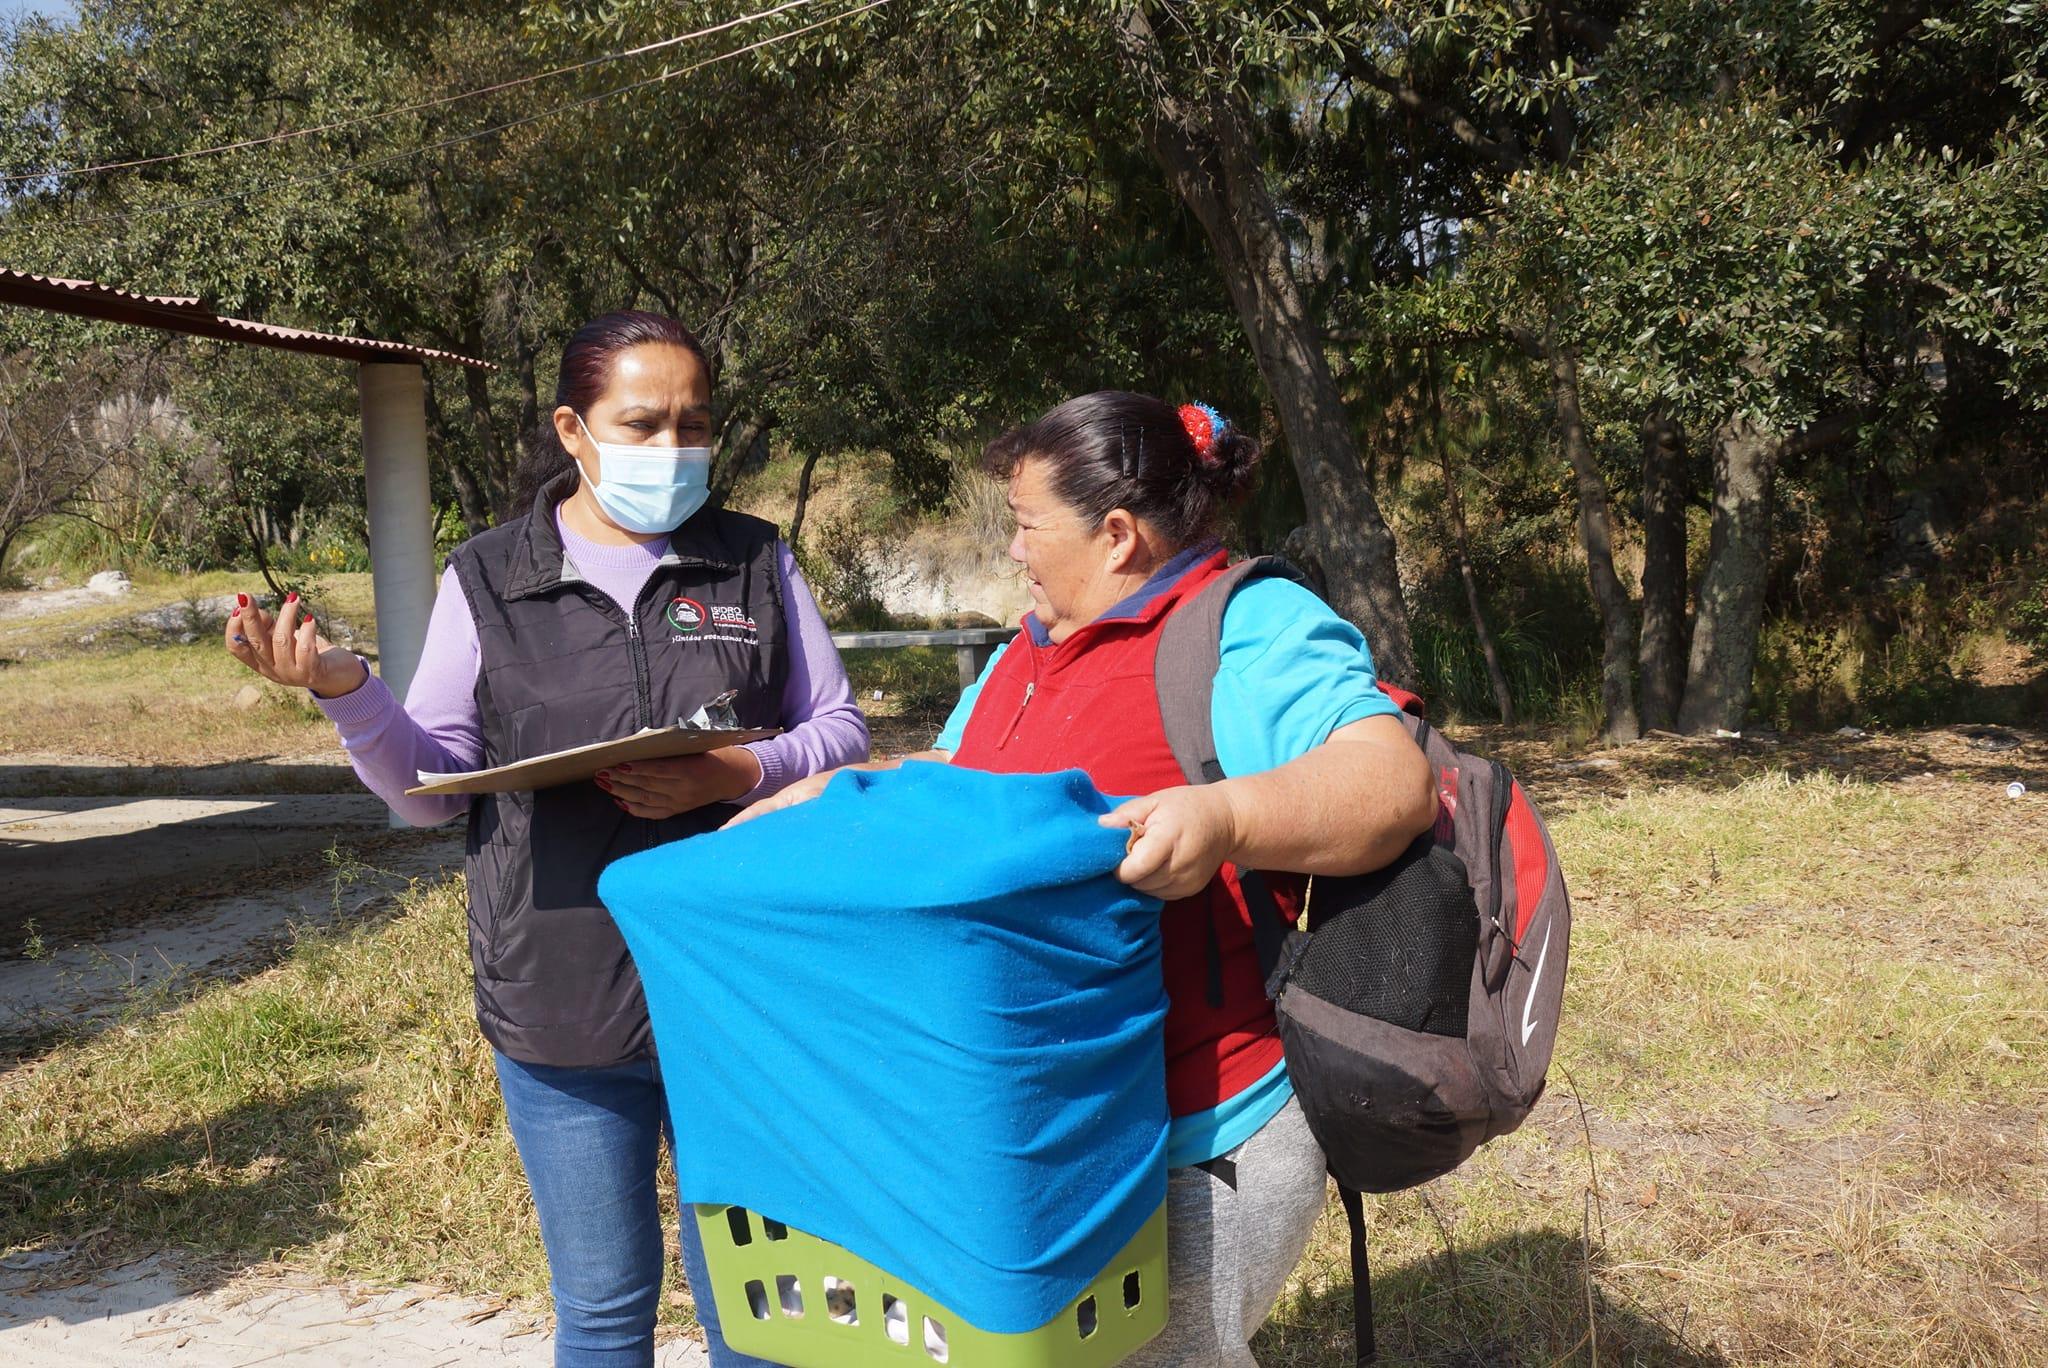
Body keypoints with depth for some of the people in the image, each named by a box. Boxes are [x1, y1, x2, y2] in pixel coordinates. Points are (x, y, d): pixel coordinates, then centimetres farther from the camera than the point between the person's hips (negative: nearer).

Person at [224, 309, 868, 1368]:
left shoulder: (756, 562, 4)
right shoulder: (487, 580, 3)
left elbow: (840, 731, 3)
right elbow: (434, 787, 3)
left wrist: (739, 774, -16)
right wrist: (343, 691, -15)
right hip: (563, 1002, 0)